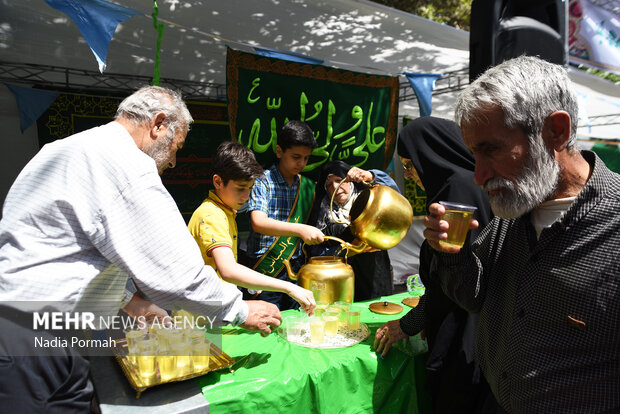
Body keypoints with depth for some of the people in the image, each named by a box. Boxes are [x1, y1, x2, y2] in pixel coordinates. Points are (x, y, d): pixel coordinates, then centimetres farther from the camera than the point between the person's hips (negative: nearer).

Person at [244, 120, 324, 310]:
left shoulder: (308, 186, 8)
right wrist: (300, 229, -34)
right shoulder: (262, 181, -8)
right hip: (265, 271, -5)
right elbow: (258, 223, -23)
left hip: (296, 271, 5)